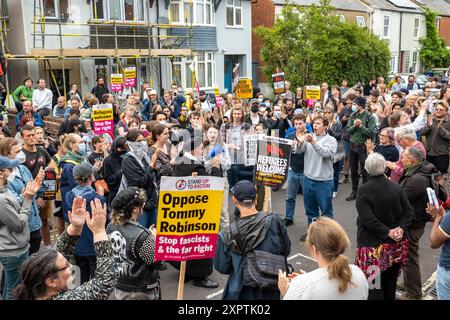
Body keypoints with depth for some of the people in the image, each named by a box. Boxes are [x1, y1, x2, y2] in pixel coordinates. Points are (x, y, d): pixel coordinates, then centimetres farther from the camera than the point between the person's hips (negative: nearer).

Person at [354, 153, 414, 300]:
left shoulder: (363, 190, -15)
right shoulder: (396, 187, -1)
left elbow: (368, 219, -22)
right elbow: (409, 212, -1)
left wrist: (388, 232, -16)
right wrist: (401, 228, -10)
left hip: (373, 246, -5)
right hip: (396, 245, 5)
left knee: (374, 286, 4)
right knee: (390, 282, 21)